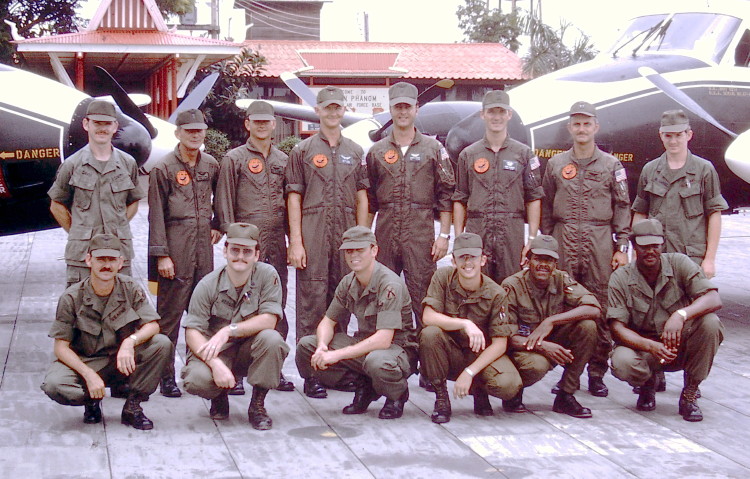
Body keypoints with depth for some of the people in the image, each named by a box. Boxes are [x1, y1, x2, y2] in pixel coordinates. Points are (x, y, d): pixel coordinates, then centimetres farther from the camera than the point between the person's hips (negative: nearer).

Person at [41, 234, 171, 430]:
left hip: (124, 362, 2)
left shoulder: (130, 288, -6)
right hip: (84, 362, -2)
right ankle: (92, 401, 4)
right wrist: (89, 375, -25)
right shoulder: (72, 297, -11)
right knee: (54, 385, -32)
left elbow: (153, 325, -11)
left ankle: (132, 407, -9)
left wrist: (130, 341, -33)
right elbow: (61, 347, -11)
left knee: (162, 344, -24)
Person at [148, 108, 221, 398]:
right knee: (170, 313, -2)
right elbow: (157, 215, -6)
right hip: (176, 250, -5)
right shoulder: (164, 169, -3)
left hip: (204, 246, 5)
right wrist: (161, 255, -10)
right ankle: (166, 376, 4)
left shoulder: (211, 165, 11)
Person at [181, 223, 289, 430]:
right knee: (197, 379, -31)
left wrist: (229, 330, -28)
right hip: (214, 352, 0)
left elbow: (269, 320, -17)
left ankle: (257, 405, -10)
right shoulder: (209, 285, -10)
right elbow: (192, 332, -15)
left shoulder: (267, 275, -9)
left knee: (271, 339, -31)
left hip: (250, 350, 1)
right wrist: (216, 364, -31)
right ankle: (219, 396, 10)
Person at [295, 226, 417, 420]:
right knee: (306, 345, -8)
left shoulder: (390, 285, -21)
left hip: (398, 349, -7)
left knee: (377, 361, -43)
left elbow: (383, 339, -29)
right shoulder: (348, 282, 2)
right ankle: (364, 387, 3)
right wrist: (322, 345, -16)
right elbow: (328, 321, 8)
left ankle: (398, 395, -6)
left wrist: (337, 355, -31)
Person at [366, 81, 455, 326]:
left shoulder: (434, 149, 6)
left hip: (421, 233, -2)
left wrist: (444, 235, -3)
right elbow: (369, 199, 13)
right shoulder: (377, 151, 12)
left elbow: (446, 195, 3)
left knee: (422, 295, -4)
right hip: (385, 231, 2)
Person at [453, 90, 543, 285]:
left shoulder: (524, 154, 9)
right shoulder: (468, 155, 11)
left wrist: (532, 239, -2)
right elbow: (460, 201, 9)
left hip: (512, 234, 0)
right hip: (477, 233, 1)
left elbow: (534, 199, 6)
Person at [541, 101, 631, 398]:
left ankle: (597, 373, 6)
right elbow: (546, 207, 13)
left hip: (600, 242, -1)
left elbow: (622, 208, 7)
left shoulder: (611, 165, 8)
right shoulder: (556, 164, 11)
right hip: (564, 241, 1)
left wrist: (621, 247, 1)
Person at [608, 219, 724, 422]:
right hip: (642, 347, -1)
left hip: (681, 345, 1)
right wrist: (650, 345, -33)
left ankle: (690, 395, -9)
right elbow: (617, 327, -14)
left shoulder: (679, 263, -8)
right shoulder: (620, 279, -8)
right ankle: (647, 385, 7)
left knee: (710, 323, -29)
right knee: (622, 362, -34)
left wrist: (681, 315, -38)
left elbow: (714, 299, -19)